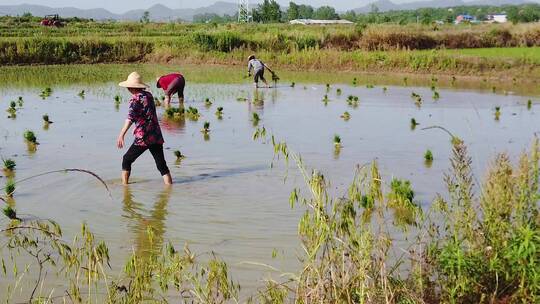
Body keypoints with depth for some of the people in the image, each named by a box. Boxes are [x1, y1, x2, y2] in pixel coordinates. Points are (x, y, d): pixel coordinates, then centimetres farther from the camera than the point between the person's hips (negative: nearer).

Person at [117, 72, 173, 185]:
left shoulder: (135, 99, -8)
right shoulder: (149, 95, 11)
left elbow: (130, 118, -23)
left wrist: (121, 135, -30)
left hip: (143, 138, -6)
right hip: (157, 137, 6)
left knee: (127, 160, 13)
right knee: (162, 165, 4)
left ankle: (124, 184, 16)